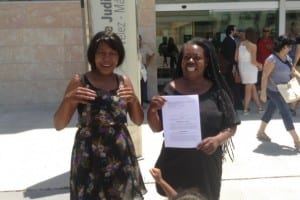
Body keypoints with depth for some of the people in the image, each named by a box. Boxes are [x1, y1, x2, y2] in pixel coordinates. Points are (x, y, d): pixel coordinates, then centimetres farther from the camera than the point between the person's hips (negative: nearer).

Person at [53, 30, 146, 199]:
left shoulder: (124, 81, 4)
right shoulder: (79, 82, -5)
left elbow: (139, 121, 8)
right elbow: (59, 125, -5)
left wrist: (134, 100, -10)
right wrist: (68, 100, -21)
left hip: (121, 156, 3)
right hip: (90, 157, -3)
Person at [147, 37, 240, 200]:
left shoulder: (216, 91, -4)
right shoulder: (172, 89, -2)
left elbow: (231, 126, 2)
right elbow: (156, 128, 1)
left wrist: (218, 139, -18)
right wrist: (152, 110, -18)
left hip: (206, 163, 0)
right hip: (175, 163, 1)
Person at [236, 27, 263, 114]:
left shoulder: (240, 44, 2)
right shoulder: (253, 46, -14)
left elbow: (236, 58, 4)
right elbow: (253, 61, -17)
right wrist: (259, 65, 2)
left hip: (242, 68, 6)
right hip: (250, 69, -5)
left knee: (253, 87, 15)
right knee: (248, 89, 6)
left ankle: (259, 106, 21)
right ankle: (245, 109, 14)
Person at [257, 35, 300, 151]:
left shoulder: (287, 58, 6)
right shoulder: (272, 59, -21)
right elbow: (265, 76, -21)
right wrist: (263, 92, -22)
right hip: (274, 90, -9)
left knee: (270, 110, 17)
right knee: (286, 113, -7)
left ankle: (260, 133, 32)